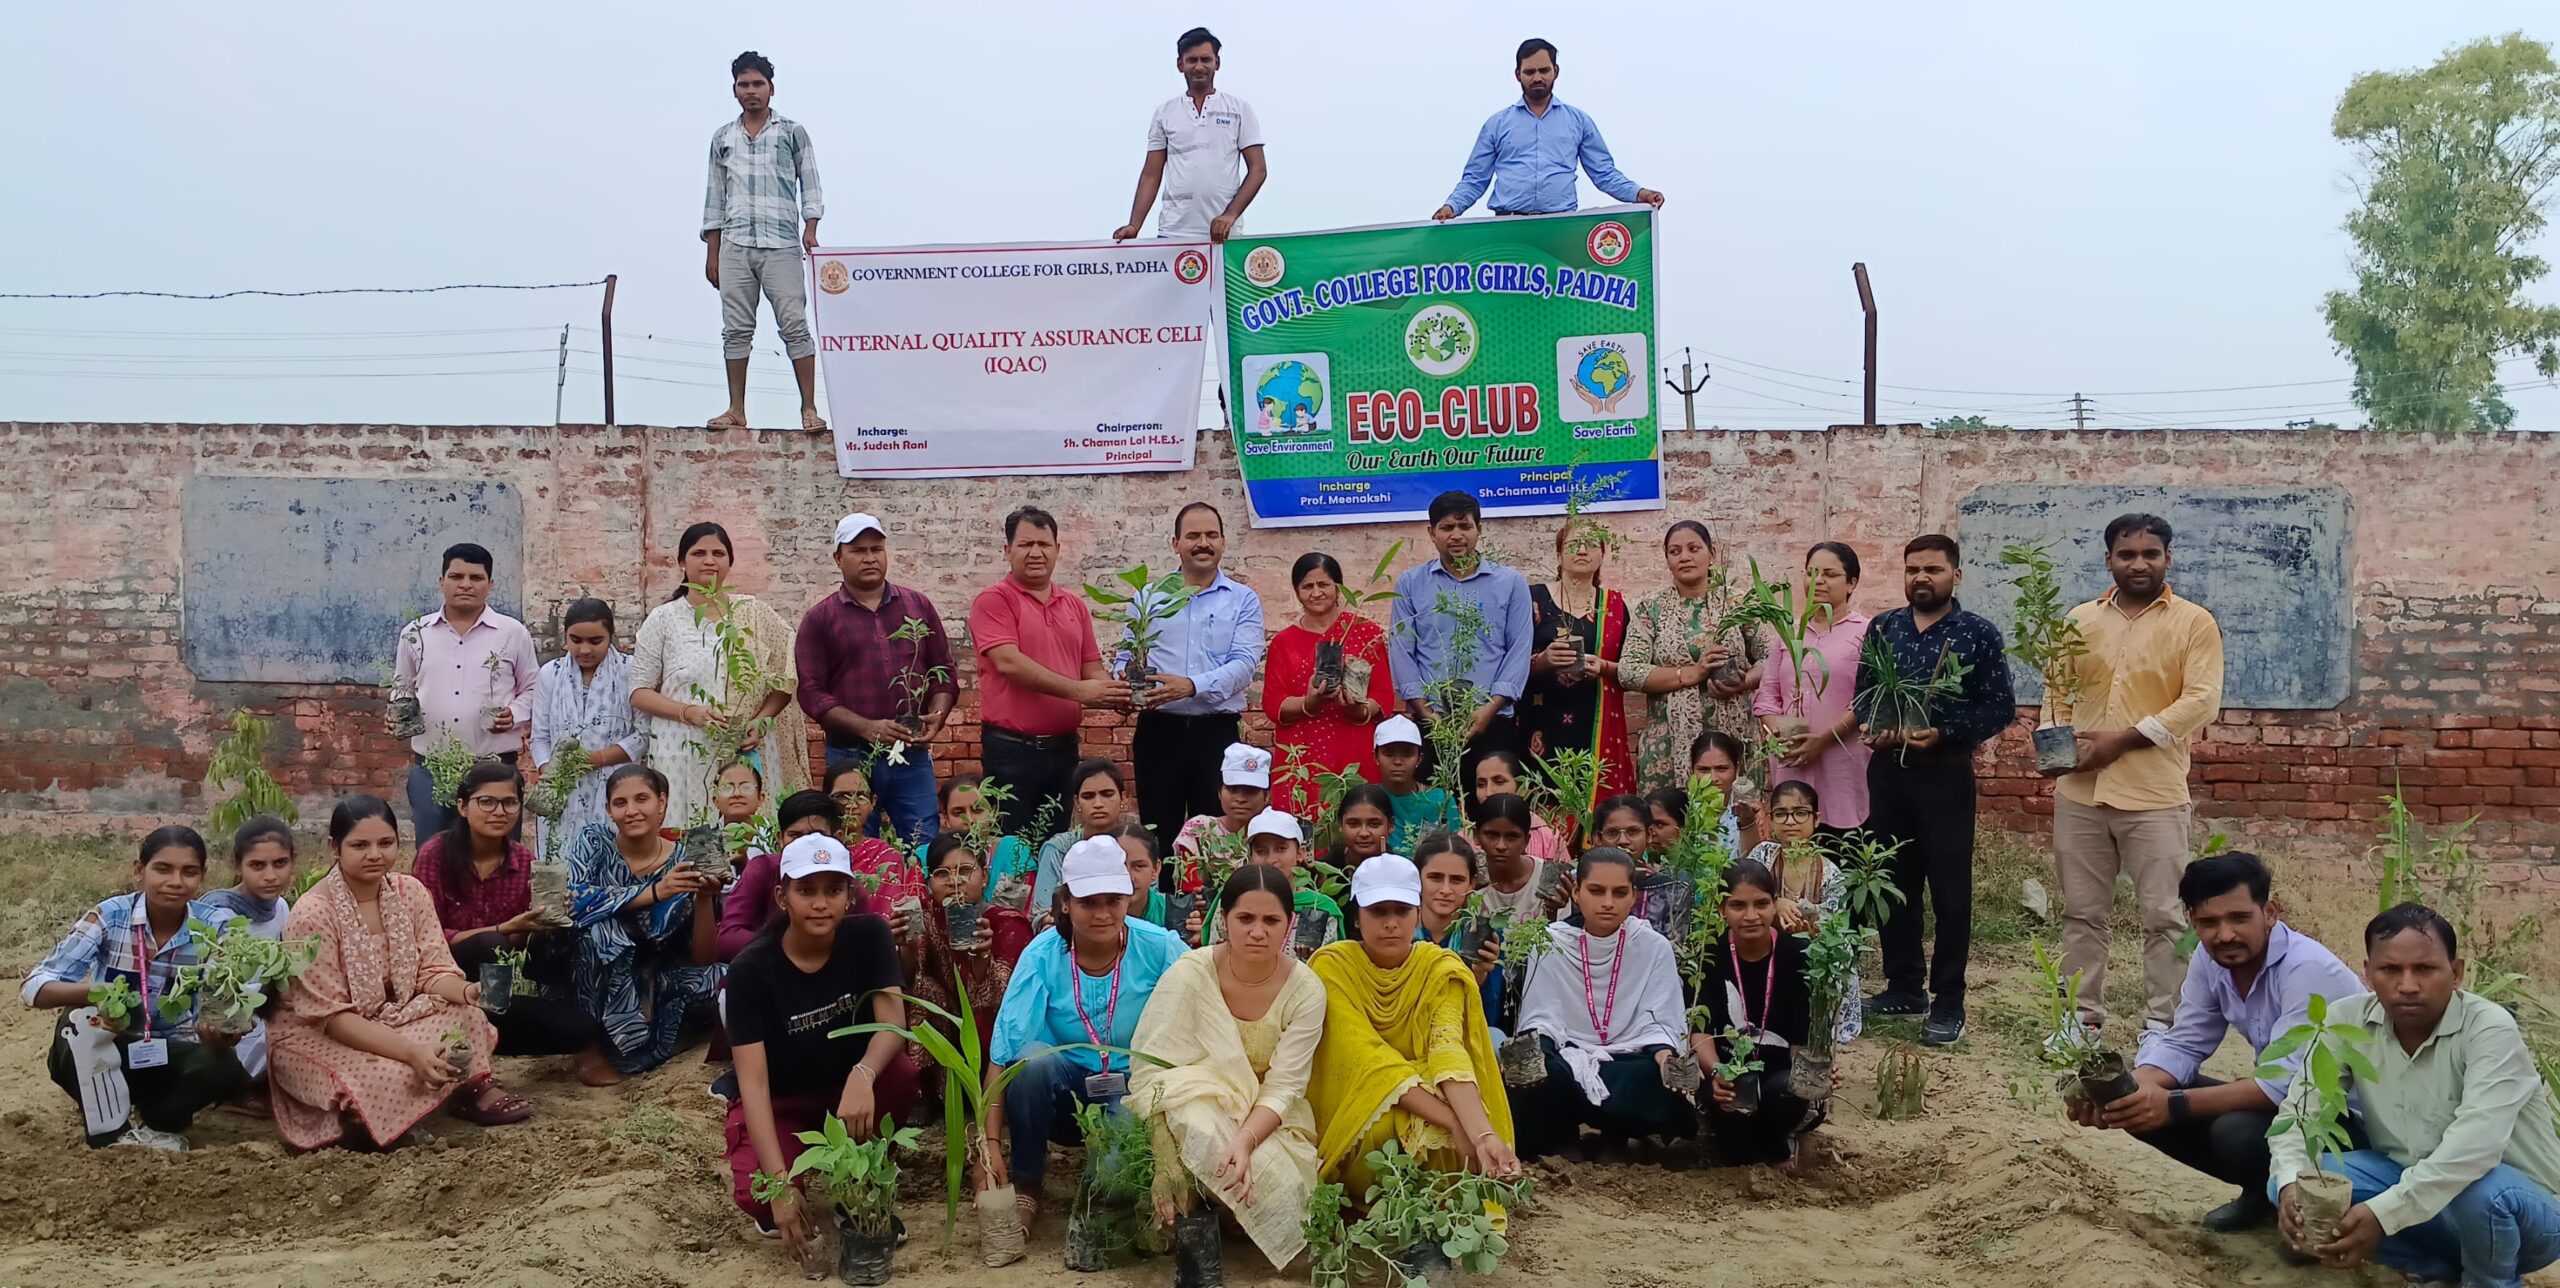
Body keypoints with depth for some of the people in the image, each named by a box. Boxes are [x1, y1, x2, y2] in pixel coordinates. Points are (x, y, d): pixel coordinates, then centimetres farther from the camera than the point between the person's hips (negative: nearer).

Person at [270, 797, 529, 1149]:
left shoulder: (411, 892, -5)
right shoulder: (312, 914, -21)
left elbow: (432, 970, -5)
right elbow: (332, 1016, -23)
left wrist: (466, 991, -30)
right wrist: (411, 1051, -35)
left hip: (392, 1018, 6)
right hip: (316, 1037, -5)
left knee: (464, 1016, -22)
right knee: (396, 1078, -34)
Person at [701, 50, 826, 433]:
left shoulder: (793, 132, 8)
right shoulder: (722, 138, 15)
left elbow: (810, 185, 6)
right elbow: (715, 196, 16)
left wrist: (810, 228, -9)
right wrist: (712, 253, 11)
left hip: (781, 246, -3)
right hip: (734, 247, 3)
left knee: (795, 325, -8)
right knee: (736, 329, 2)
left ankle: (809, 408, -7)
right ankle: (737, 410, 6)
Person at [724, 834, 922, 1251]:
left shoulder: (868, 937, -14)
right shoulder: (751, 969, -21)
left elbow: (892, 1023, -25)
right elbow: (753, 1080, -25)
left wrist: (862, 1076, -49)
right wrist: (780, 1184, -35)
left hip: (848, 1089, 2)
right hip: (780, 1103, -2)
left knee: (901, 1075, -32)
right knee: (760, 1197, -32)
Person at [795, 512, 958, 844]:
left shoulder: (918, 606, 12)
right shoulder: (820, 618, 4)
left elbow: (944, 671, 14)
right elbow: (811, 693, -3)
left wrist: (936, 717, -6)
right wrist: (866, 727, -16)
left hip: (913, 754, 2)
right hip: (850, 757, -2)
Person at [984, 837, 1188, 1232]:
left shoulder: (1159, 948, -12)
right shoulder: (1043, 955, -13)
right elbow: (1004, 1052, -20)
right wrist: (991, 1144, -29)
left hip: (1137, 1086, -1)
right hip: (1065, 1088, 2)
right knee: (1033, 1057, -31)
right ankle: (1026, 1186, -10)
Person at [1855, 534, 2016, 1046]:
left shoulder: (1979, 634, -4)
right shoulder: (1881, 628, 7)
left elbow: (2000, 707, -6)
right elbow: (1863, 692, 11)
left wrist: (1943, 733, -18)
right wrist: (1871, 726, -10)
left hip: (1945, 774, -4)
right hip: (1888, 771, 4)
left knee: (1950, 889, 1)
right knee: (1893, 883, 11)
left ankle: (1948, 1003, 9)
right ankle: (1904, 985, 25)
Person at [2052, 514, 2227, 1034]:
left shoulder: (2194, 623, -1)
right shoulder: (2081, 619, 12)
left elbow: (2201, 700, -11)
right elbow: (2059, 691, 14)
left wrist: (2122, 740, -16)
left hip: (2154, 795, -4)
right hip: (2080, 793, 4)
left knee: (2162, 915, 1)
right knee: (2082, 911, 10)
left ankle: (2160, 1019, 12)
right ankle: (2084, 1011, 21)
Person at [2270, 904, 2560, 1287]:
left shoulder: (2489, 1029, -23)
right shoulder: (2348, 1020, -9)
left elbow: (2476, 1144, -37)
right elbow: (2301, 1107, -12)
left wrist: (2384, 1213, -45)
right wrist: (2291, 1184, -33)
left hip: (2519, 1207, -5)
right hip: (2408, 1182, 5)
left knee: (2480, 1192, -38)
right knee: (2293, 1187, -16)